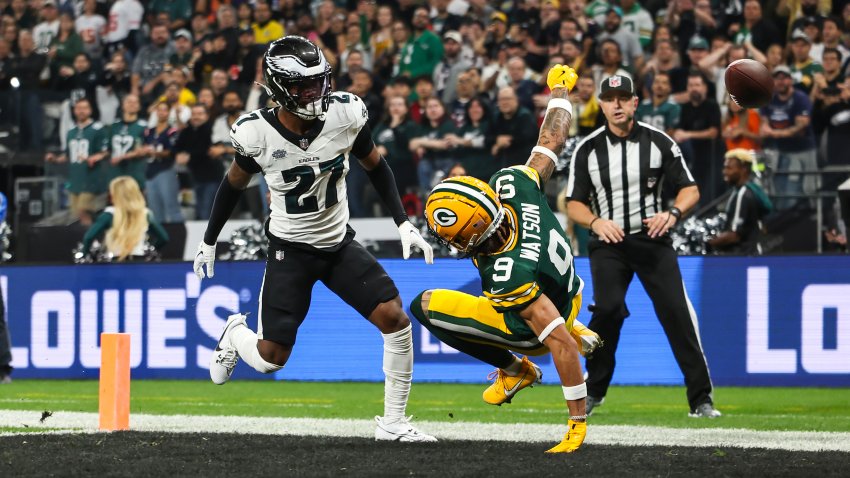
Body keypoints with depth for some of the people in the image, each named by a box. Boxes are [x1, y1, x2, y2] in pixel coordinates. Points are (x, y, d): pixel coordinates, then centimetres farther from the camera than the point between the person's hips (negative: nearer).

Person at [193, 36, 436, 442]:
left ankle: (393, 423, 0)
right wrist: (209, 241, 13)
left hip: (340, 243, 2)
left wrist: (404, 224, -2)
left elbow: (375, 166, 4)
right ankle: (235, 334, 32)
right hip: (290, 248, -2)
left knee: (396, 320, -15)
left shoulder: (345, 114, -15)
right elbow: (235, 183, 2)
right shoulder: (257, 134, -19)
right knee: (271, 359, -6)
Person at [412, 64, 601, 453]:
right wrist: (560, 88, 9)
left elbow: (560, 343, -42)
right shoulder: (514, 184, -29)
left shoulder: (508, 275, -44)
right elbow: (552, 140, -12)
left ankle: (512, 367, 7)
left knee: (425, 305, -10)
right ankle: (576, 329, 28)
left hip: (533, 325, -8)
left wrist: (578, 423, -38)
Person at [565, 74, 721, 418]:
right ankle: (594, 391, 0)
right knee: (608, 309, -20)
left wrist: (673, 213, -17)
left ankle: (701, 399, -7)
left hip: (652, 239, 0)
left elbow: (690, 190, 4)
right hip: (608, 244, 0)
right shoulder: (588, 150, 3)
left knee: (676, 312, -11)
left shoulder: (659, 142, 1)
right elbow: (573, 205, 5)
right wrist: (595, 221, -17)